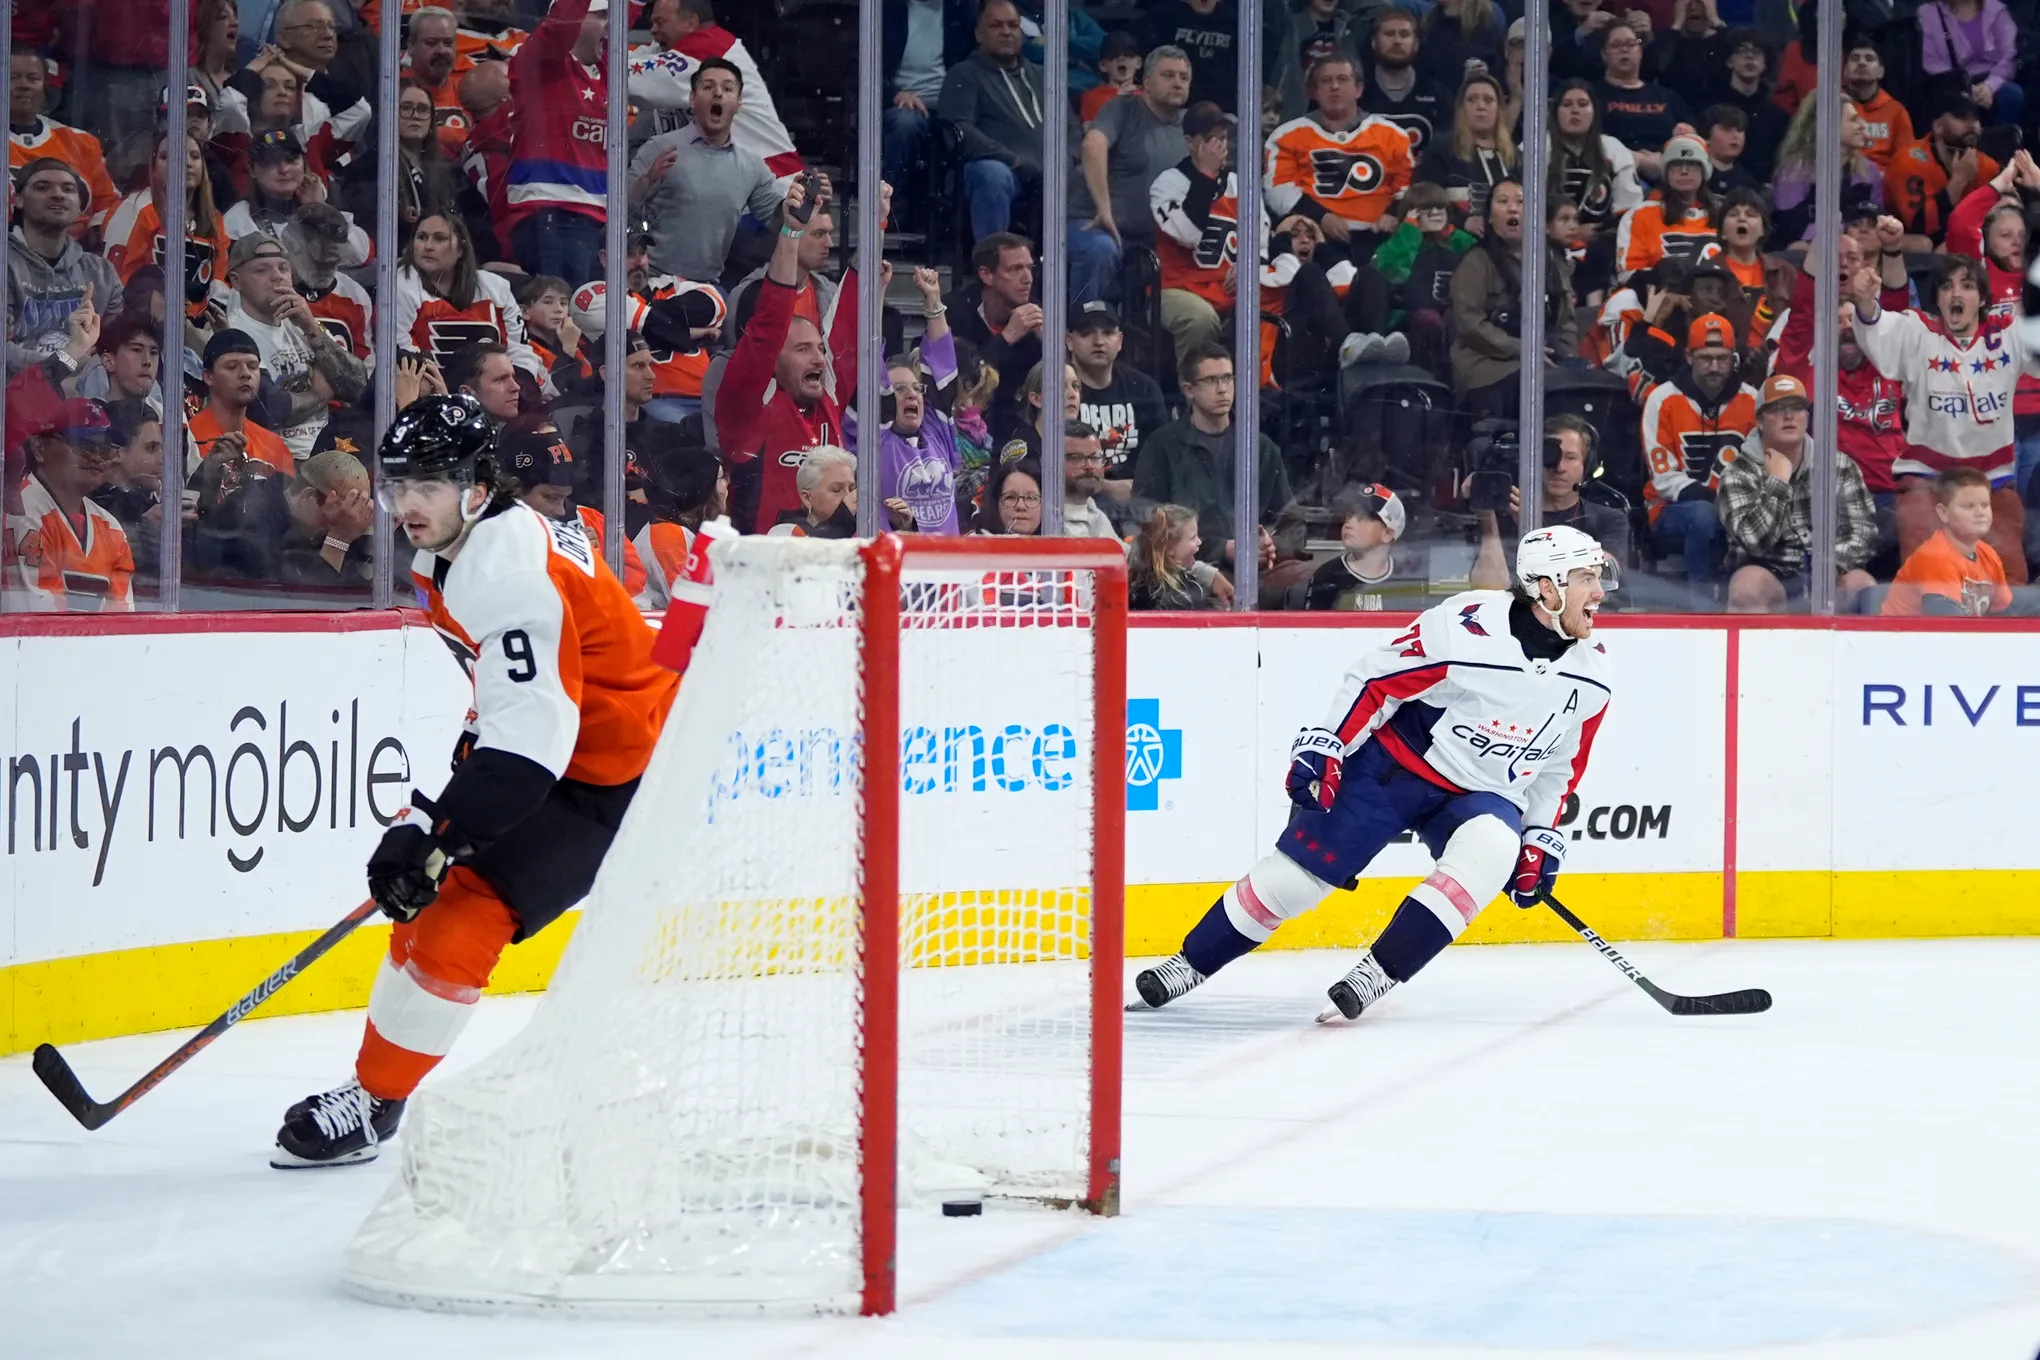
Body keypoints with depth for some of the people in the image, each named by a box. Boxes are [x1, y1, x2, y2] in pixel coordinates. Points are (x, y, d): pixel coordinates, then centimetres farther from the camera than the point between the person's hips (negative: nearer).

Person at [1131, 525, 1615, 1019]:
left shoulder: (1592, 673, -6)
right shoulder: (1465, 626, -24)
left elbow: (1563, 764, 10)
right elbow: (1375, 680, -14)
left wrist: (1543, 838, 6)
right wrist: (1325, 746, -17)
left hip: (1482, 796, 4)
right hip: (1390, 765, -3)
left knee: (1491, 851, -30)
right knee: (1297, 871, -4)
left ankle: (1376, 975, -22)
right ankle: (1189, 964, 16)